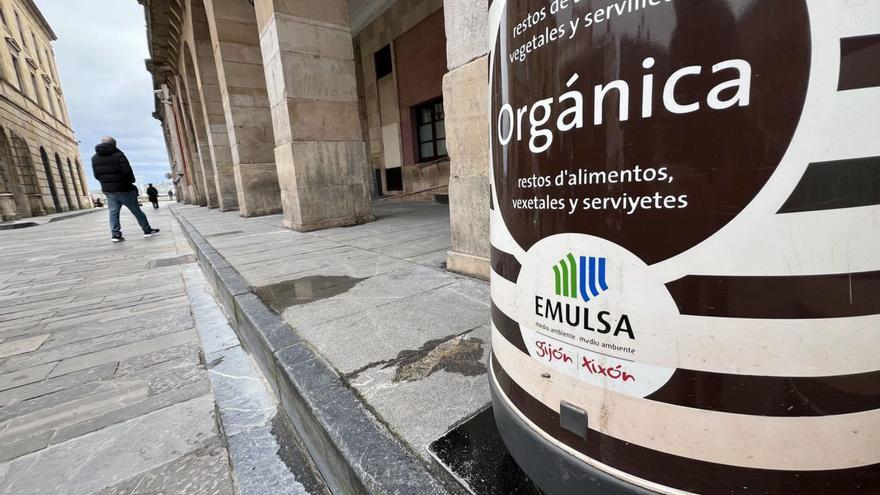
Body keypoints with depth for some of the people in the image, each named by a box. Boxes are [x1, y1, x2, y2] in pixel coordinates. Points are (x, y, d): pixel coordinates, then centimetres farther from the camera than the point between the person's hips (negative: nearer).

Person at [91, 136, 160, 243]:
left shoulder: (94, 158, 7)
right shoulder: (118, 155, -12)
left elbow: (96, 175, 7)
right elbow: (127, 171, -16)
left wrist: (106, 183, 18)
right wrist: (131, 180, 2)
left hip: (108, 190, 5)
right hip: (123, 188, -5)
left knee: (113, 212, 5)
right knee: (136, 211, 3)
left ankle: (115, 234, -1)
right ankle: (147, 230, 8)